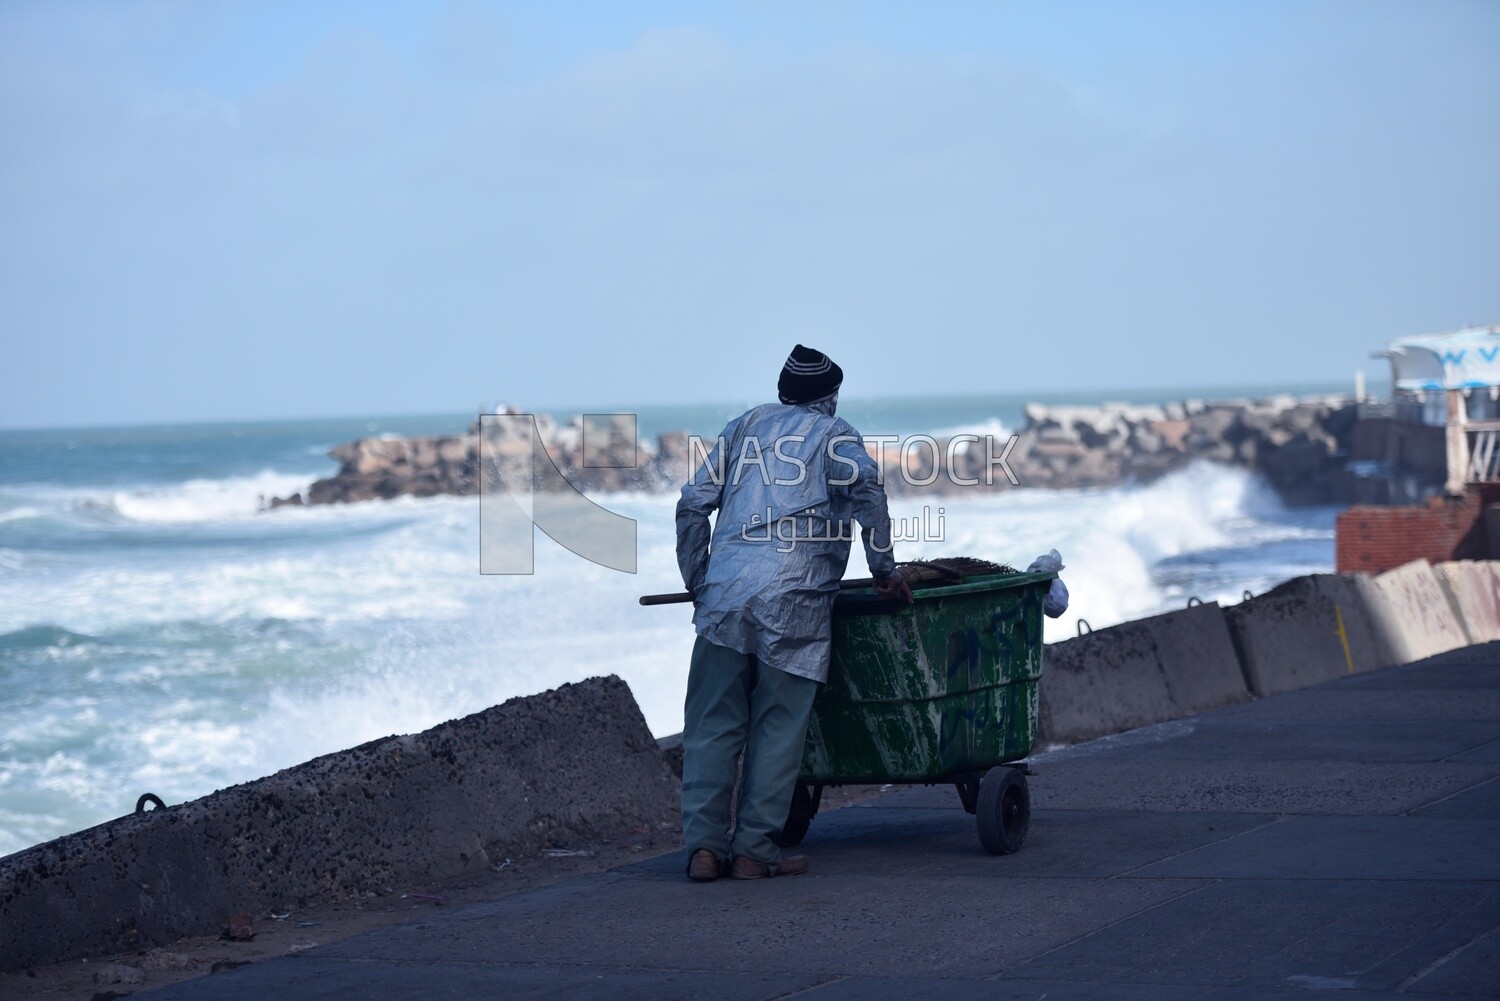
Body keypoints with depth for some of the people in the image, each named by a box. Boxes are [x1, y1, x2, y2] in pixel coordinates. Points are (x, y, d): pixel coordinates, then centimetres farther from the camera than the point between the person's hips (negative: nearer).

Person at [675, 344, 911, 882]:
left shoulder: (746, 425, 24)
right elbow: (866, 485, -8)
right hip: (793, 600, -3)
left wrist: (696, 583, 23)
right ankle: (754, 850, 2)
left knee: (713, 724, 6)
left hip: (724, 591, 3)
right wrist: (884, 569, -3)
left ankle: (704, 846, -1)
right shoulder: (834, 433, 14)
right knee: (777, 728, 3)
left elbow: (693, 505, 17)